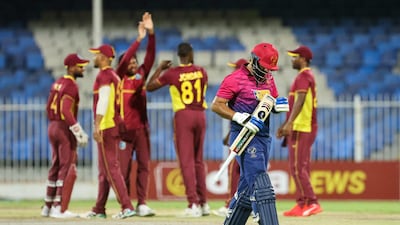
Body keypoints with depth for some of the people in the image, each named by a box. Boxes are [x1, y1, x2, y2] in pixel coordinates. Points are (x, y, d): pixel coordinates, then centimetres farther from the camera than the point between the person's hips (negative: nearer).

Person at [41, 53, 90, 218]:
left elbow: (49, 107, 17)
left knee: (56, 168, 16)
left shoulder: (58, 83, 13)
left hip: (53, 127, 9)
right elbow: (66, 111, -25)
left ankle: (48, 207, 21)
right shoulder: (71, 85, -15)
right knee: (68, 169, -6)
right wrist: (79, 132, -25)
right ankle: (60, 209, -9)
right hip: (65, 129, -9)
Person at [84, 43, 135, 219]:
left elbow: (103, 100, -20)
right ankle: (99, 210, 20)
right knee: (104, 170, 14)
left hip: (106, 126, -10)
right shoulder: (114, 76, 19)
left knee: (111, 168, -12)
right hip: (115, 126, 10)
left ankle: (127, 207, -18)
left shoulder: (104, 75, -10)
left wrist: (97, 126, -26)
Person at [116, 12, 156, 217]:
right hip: (125, 129, -4)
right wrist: (139, 39, -22)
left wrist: (151, 34, -11)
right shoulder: (119, 78, 0)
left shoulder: (141, 75, 11)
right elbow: (124, 60, -16)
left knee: (144, 166, 0)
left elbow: (150, 57, 1)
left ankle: (142, 204, 1)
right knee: (124, 167, -2)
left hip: (142, 128, 4)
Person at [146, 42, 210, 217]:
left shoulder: (172, 73, -5)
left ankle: (193, 204, -13)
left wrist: (160, 68, 14)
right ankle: (203, 203, 17)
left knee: (186, 161, -5)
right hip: (200, 115, 4)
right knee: (198, 160, 15)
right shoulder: (201, 72, 4)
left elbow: (149, 87, 4)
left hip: (183, 115, -4)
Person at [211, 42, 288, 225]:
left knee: (248, 188, 12)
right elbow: (216, 105, -10)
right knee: (260, 187, -16)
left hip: (263, 137, 8)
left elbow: (273, 103, 25)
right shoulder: (235, 79, -9)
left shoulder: (268, 79, 14)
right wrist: (241, 118, -23)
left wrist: (279, 106, 0)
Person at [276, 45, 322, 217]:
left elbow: (300, 100, -23)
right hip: (304, 128, 10)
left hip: (301, 128, -10)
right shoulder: (306, 76, 21)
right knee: (300, 167, 10)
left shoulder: (304, 76, -10)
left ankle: (312, 203, -17)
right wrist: (285, 125, 28)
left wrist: (290, 123, -32)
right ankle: (302, 205, 10)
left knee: (297, 167, -13)